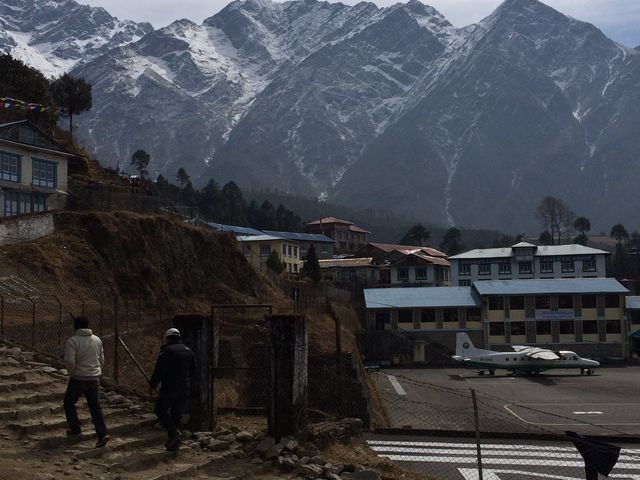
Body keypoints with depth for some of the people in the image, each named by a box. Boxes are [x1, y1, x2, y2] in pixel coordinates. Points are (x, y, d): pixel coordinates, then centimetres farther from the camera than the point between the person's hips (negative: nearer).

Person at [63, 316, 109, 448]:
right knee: (95, 407, 8)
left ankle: (75, 428, 22)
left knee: (69, 403, 19)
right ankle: (103, 433, -5)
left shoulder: (72, 341, -13)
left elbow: (69, 361, -22)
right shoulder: (97, 340, 6)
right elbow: (102, 360, 13)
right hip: (94, 379, 5)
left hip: (78, 378, -5)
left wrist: (71, 372, -5)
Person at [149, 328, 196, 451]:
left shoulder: (167, 350, -9)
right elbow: (192, 370, 17)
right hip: (185, 388, 6)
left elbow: (159, 370, -16)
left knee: (161, 410, 7)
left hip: (169, 388, -6)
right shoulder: (188, 351, 12)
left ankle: (173, 432, -10)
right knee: (177, 414, 11)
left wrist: (152, 384, -5)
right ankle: (175, 443, 9)